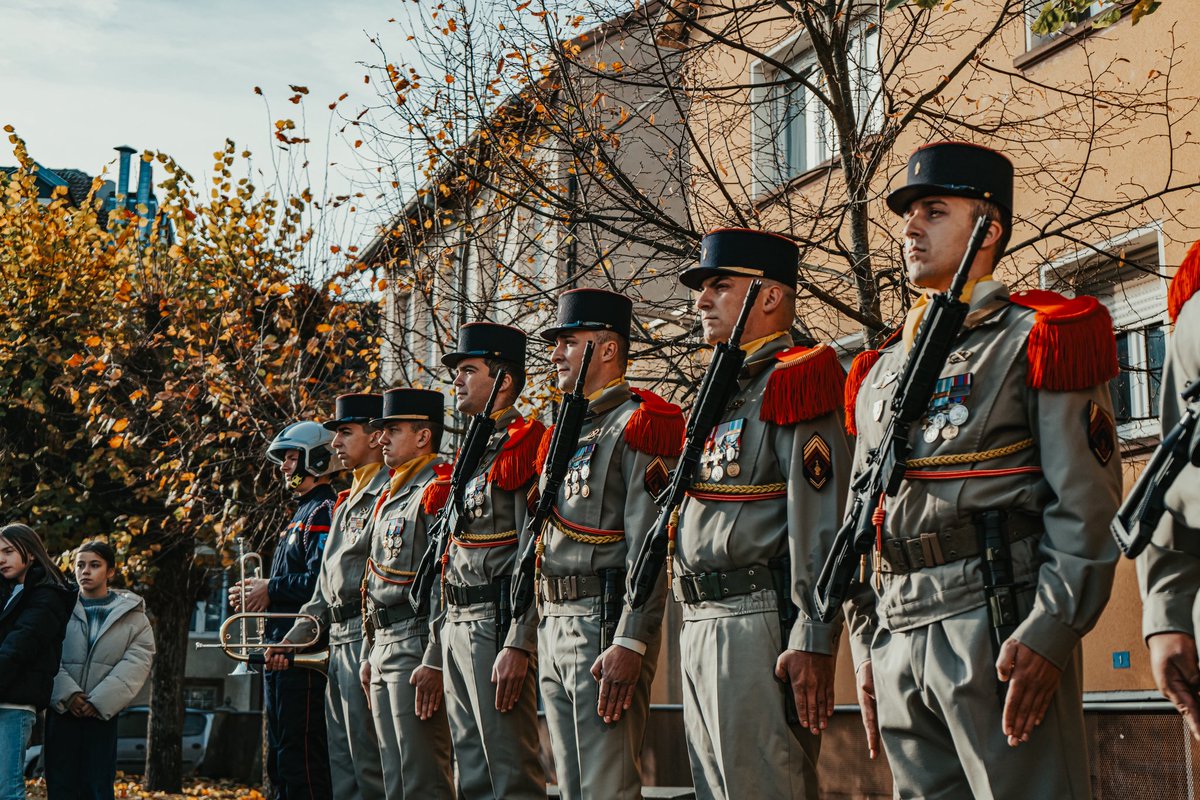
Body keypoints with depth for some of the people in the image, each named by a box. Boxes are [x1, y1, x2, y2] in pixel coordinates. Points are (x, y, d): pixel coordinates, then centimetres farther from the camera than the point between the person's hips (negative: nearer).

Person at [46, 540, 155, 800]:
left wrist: (100, 701, -14)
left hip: (102, 714, -1)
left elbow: (136, 663, -4)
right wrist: (67, 694, -17)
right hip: (61, 712, 1)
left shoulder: (133, 616, 6)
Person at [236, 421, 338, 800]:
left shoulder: (324, 513, -11)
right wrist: (257, 592, 8)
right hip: (281, 646, 11)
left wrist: (271, 589, -12)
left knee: (300, 750, -11)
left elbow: (320, 582, -23)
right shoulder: (302, 514, 22)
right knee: (279, 753, 14)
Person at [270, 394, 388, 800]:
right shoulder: (348, 501, 22)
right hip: (339, 641, 10)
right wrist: (293, 638, 19)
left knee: (368, 762, -8)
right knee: (342, 763, 12)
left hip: (368, 637, -10)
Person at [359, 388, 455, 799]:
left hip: (417, 647, -10)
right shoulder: (389, 497, 20)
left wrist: (435, 662, -23)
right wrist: (369, 655, 20)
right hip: (384, 647, 10)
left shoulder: (438, 490, -11)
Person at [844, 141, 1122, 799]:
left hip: (1003, 625, -6)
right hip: (899, 638, 6)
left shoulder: (1036, 341, 0)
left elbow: (1087, 505, -8)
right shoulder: (879, 371, 19)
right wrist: (866, 651, 14)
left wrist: (1049, 633, -17)